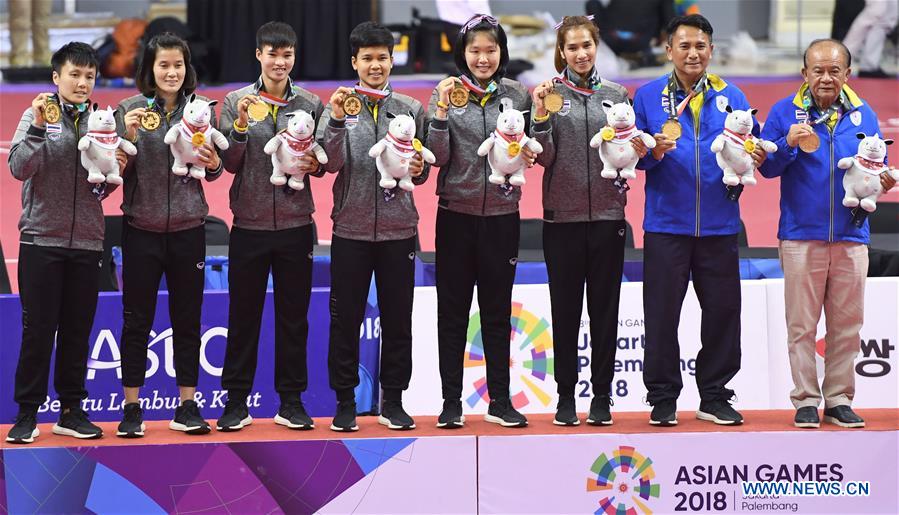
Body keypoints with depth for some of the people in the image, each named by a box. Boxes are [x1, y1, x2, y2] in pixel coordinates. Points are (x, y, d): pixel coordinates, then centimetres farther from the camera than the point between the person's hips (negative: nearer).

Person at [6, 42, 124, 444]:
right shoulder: (37, 115, -1)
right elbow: (19, 168, -13)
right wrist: (39, 127, -22)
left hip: (86, 241, 4)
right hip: (41, 239, -4)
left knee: (78, 331, 7)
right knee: (38, 328, -2)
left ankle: (71, 411, 15)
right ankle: (27, 413, 4)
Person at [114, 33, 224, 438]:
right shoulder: (129, 110, -3)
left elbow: (214, 172, 10)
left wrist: (213, 164, -12)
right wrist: (129, 137, -18)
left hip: (188, 229, 2)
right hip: (141, 229, -2)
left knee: (187, 320, 7)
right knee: (136, 321, 3)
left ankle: (186, 407, 16)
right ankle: (132, 409, 10)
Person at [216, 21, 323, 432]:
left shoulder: (310, 105, 5)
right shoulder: (237, 102, 1)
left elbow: (322, 161, 11)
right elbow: (229, 163, -2)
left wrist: (315, 164, -12)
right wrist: (240, 125, -16)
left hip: (295, 224, 1)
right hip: (250, 224, -1)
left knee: (293, 316, 7)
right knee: (243, 315, 4)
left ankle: (291, 401, 14)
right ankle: (236, 401, 10)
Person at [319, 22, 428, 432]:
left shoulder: (411, 110, 6)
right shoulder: (339, 107, 1)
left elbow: (422, 172, 11)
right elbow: (330, 164, -10)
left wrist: (418, 169, -12)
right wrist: (337, 120, -23)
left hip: (398, 228, 1)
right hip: (351, 228, -1)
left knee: (397, 318, 6)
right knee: (345, 318, 2)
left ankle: (393, 401, 15)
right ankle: (345, 402, 10)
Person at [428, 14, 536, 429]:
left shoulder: (518, 95, 4)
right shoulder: (447, 94, -2)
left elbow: (529, 152, 12)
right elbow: (437, 157, -8)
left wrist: (528, 153, -10)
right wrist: (442, 109, -20)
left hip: (502, 216, 1)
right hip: (456, 215, -1)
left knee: (498, 312, 8)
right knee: (452, 312, 3)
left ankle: (500, 401, 13)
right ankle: (451, 402, 8)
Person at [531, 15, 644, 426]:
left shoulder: (616, 94, 8)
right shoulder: (550, 93, 1)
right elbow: (544, 158, -4)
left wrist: (634, 151, -9)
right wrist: (541, 117, -19)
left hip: (607, 213, 2)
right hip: (562, 215, -2)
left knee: (605, 308, 4)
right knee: (565, 308, 3)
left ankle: (602, 396, 10)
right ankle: (566, 397, 9)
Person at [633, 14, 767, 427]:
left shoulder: (731, 97, 9)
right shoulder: (648, 97, 5)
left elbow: (750, 149, 9)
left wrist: (752, 158, -13)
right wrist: (654, 152, -19)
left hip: (718, 223, 2)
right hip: (666, 223, -2)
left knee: (722, 310, 4)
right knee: (662, 312, -1)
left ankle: (715, 397, 15)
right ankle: (662, 398, 8)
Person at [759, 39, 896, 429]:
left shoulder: (863, 114, 9)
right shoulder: (785, 112, 2)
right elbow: (767, 167, -2)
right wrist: (788, 144, -19)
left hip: (850, 235, 2)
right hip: (801, 233, -2)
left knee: (847, 323, 4)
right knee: (802, 324, 0)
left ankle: (840, 400, 12)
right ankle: (805, 401, 6)